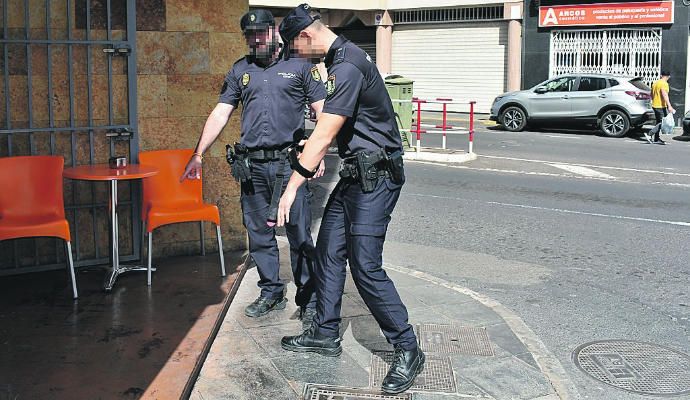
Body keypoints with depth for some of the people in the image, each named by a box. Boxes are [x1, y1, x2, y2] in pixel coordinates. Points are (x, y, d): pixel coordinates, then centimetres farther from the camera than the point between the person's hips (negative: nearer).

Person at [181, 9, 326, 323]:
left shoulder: (299, 66, 5)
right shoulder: (240, 71, 14)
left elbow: (322, 112, 3)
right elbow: (220, 114, 12)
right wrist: (198, 155, 5)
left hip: (289, 163, -4)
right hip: (252, 167, 4)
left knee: (299, 235, -3)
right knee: (259, 234, 9)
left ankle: (308, 300, 8)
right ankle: (271, 293, 23)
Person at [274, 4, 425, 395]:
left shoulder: (347, 66, -21)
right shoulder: (343, 57, 13)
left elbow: (323, 134, -24)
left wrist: (293, 186, -21)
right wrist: (317, 154, 30)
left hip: (376, 177, -10)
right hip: (355, 173, 10)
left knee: (366, 266, -11)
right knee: (329, 253, 12)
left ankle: (407, 349, 1)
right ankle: (326, 333, 24)